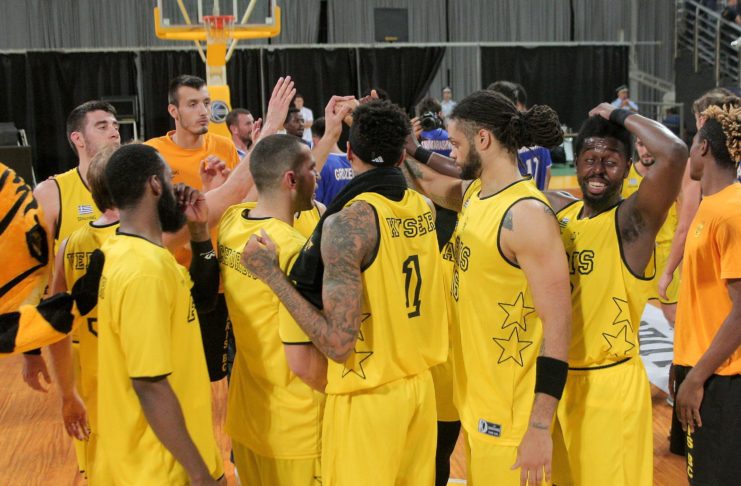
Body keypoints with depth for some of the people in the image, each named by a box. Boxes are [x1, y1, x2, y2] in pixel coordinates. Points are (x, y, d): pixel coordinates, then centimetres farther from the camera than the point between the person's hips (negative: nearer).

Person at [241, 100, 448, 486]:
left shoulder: (347, 222, -20)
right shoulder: (424, 208, -1)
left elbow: (339, 344, -24)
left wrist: (271, 273, -18)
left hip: (368, 396, -6)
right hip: (420, 384, 6)